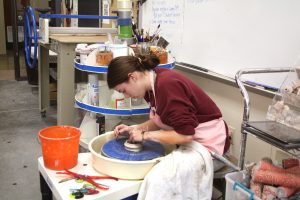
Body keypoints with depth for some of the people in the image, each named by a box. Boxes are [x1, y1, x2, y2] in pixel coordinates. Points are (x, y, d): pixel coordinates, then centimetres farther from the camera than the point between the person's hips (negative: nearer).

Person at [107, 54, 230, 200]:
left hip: (207, 141, -10)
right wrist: (135, 129, -1)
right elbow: (160, 121, 13)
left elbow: (185, 134, -30)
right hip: (188, 136, 10)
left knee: (159, 179, -32)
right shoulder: (154, 81, 0)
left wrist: (145, 135, -19)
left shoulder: (166, 84, -28)